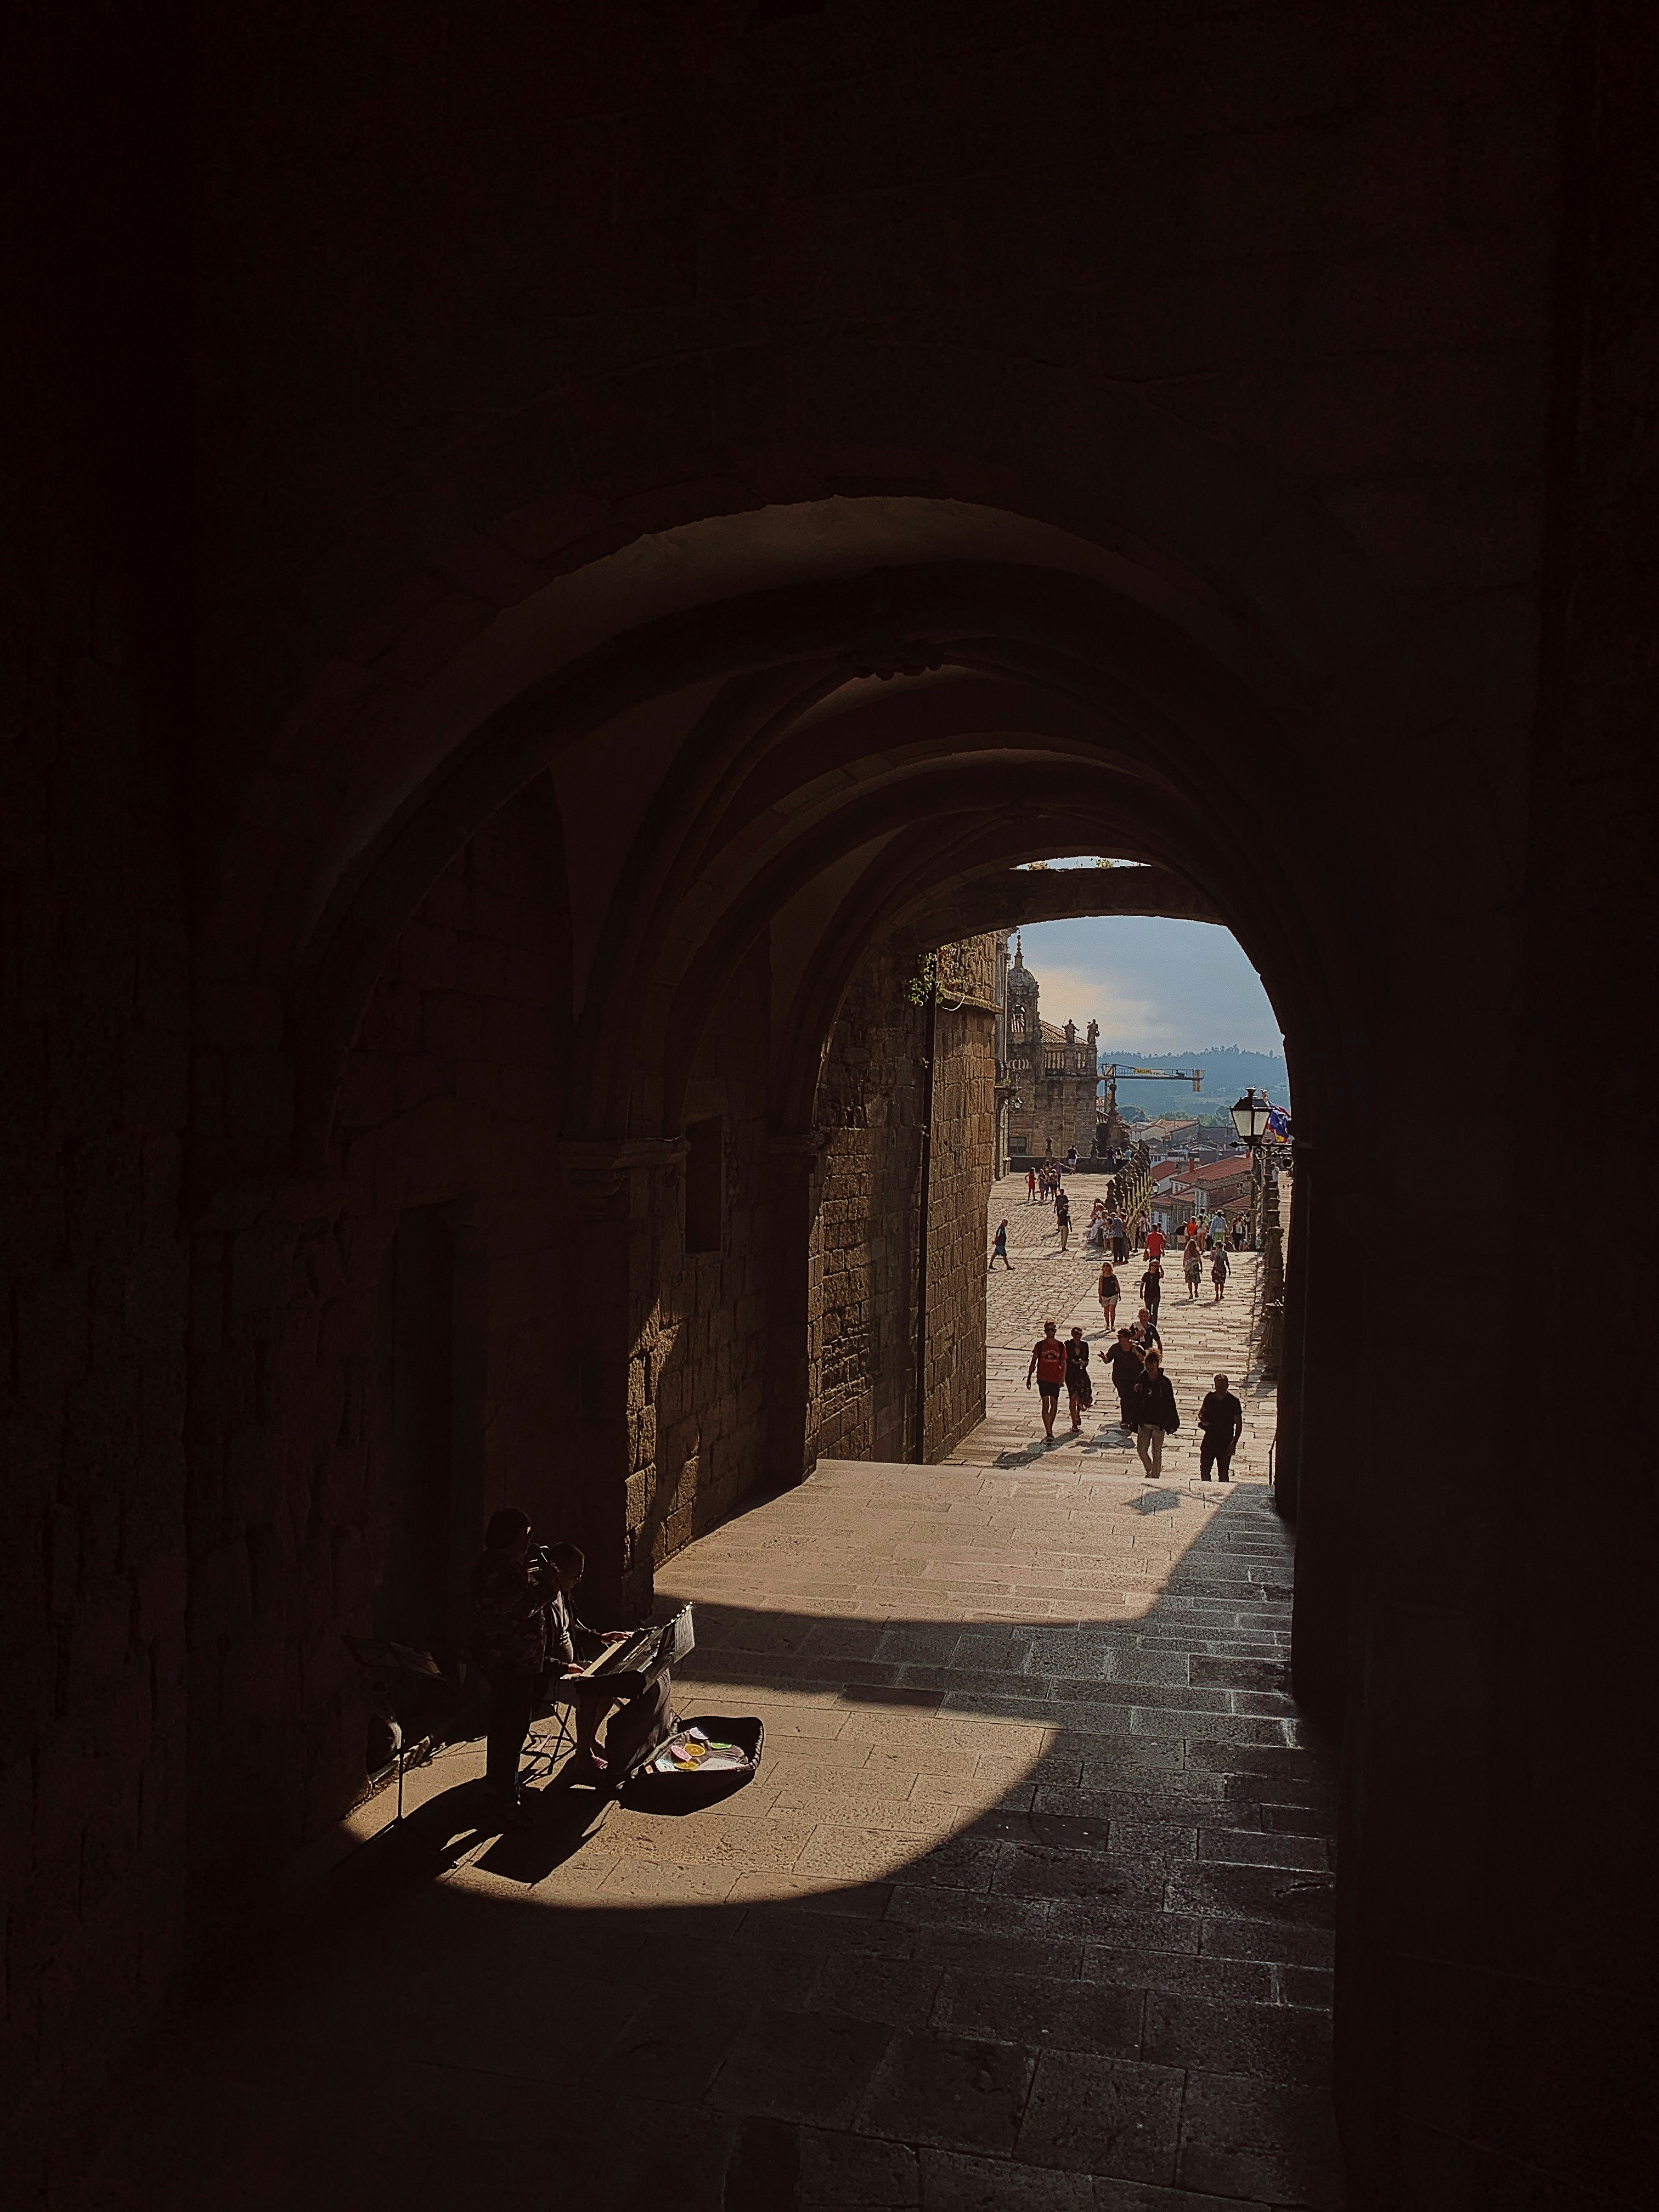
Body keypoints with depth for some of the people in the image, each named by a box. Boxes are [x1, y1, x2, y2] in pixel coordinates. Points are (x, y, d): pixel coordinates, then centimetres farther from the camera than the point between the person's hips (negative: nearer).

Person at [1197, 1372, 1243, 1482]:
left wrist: (1233, 1444, -10)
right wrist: (1202, 1420, -3)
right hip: (1209, 1439, 3)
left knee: (1223, 1473, 1)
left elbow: (1239, 1425, -3)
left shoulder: (1233, 1401, -7)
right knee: (1204, 1469, 5)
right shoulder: (1209, 1397, 4)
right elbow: (1201, 1412, 21)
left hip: (1225, 1443, -3)